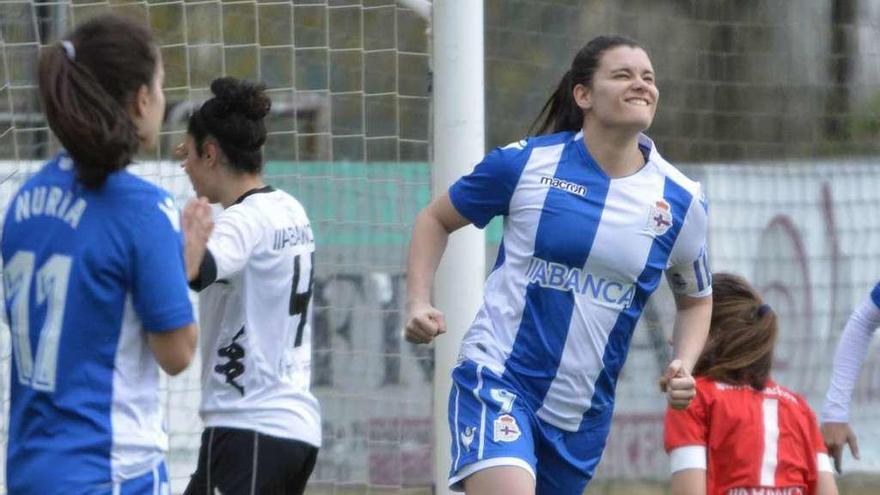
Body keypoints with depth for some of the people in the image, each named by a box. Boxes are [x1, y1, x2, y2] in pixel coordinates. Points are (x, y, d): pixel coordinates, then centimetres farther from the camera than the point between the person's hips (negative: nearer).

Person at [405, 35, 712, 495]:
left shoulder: (680, 201, 2)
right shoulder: (524, 163, -5)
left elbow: (696, 299, 18)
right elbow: (436, 218, 11)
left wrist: (683, 367, 0)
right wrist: (418, 303, -3)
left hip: (582, 414, 4)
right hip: (497, 379, -4)